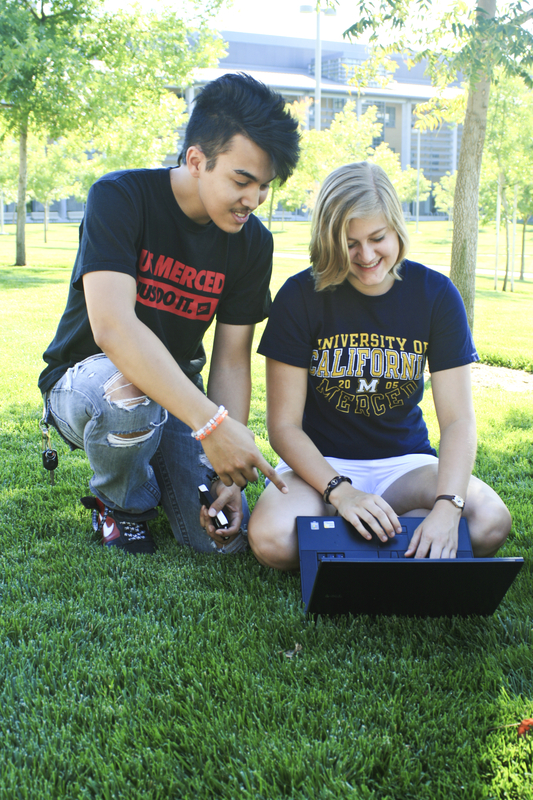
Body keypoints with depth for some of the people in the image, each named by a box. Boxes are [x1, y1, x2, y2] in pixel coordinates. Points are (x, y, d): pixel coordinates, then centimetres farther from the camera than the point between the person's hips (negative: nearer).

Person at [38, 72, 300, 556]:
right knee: (130, 390, -40)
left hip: (179, 391, 4)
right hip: (87, 377, -4)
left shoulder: (252, 242, -7)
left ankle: (154, 469, 20)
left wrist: (228, 473, -20)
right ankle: (122, 501, -6)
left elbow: (232, 359, -7)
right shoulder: (121, 198, -22)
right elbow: (112, 325, -36)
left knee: (223, 540, -13)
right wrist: (210, 422, -43)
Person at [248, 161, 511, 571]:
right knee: (271, 539, -33)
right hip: (321, 462, -2)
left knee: (490, 523, -27)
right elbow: (284, 424, -11)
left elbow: (458, 419, -10)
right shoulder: (301, 296, -10)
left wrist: (447, 506, -29)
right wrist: (339, 491, -29)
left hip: (405, 461, 2)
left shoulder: (436, 294, -5)